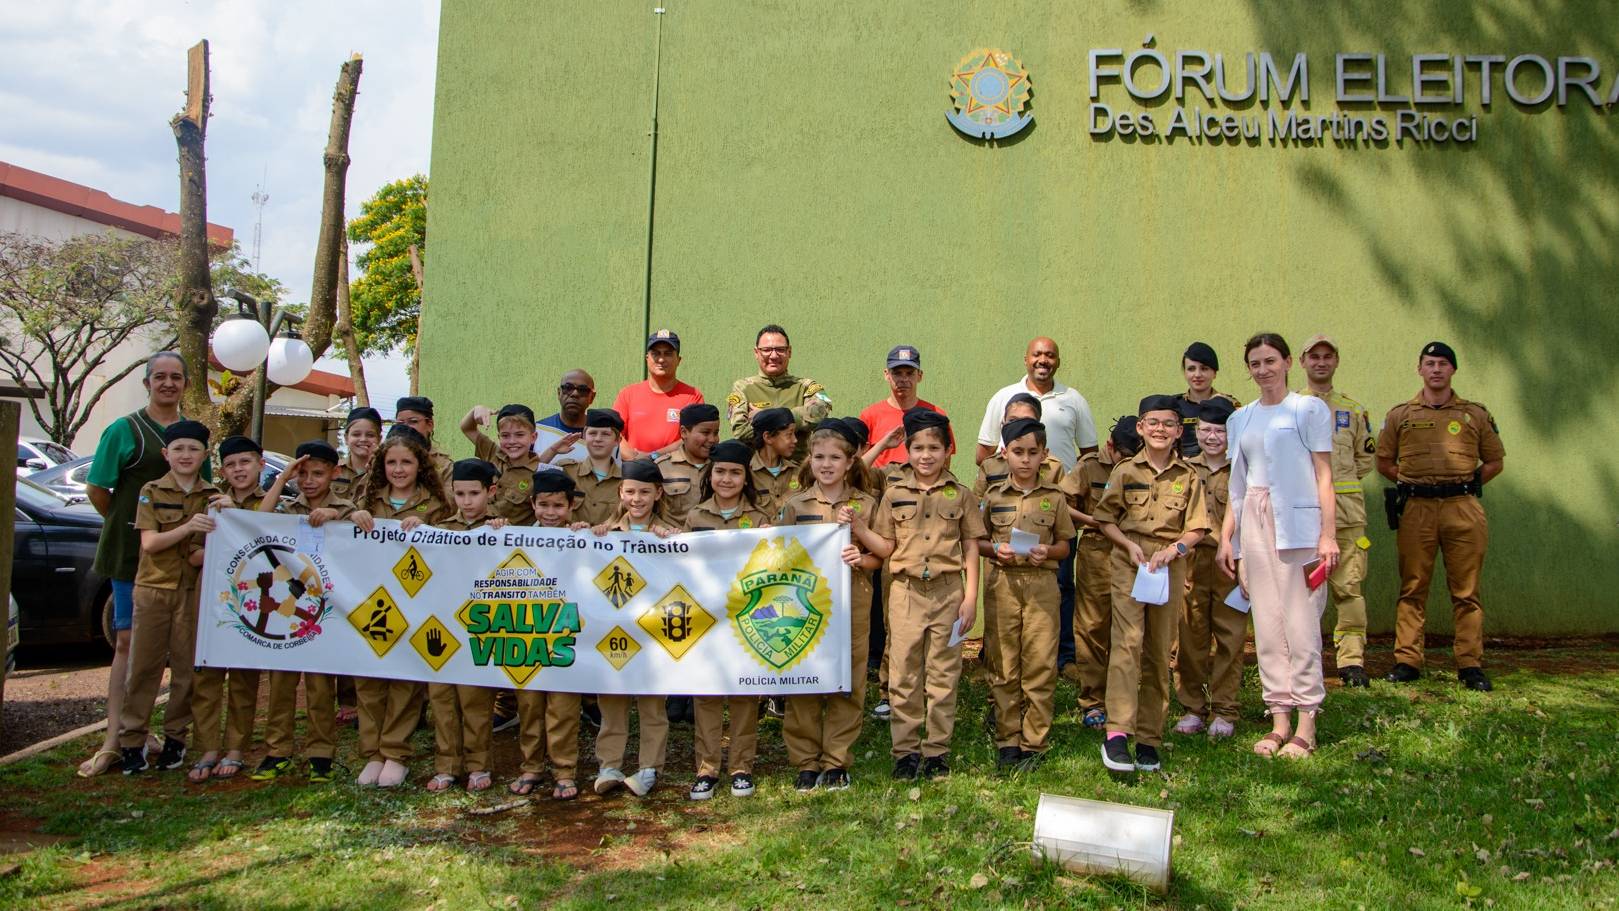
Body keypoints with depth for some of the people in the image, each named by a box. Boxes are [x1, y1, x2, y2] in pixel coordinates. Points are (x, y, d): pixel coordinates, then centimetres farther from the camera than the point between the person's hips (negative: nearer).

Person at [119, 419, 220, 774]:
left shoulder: (213, 495, 7)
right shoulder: (151, 492, 2)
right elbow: (149, 543, -8)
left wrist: (209, 552, -13)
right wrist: (188, 527, -24)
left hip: (195, 590, 1)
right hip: (154, 588, -1)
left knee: (188, 667, 3)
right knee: (143, 666, 1)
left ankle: (175, 737, 15)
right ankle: (132, 741, 7)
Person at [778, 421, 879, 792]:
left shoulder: (866, 504, 6)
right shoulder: (795, 505, 6)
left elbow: (878, 557, 5)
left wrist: (860, 559, -14)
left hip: (852, 603, 0)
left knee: (848, 682, 3)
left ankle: (837, 761, 15)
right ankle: (806, 761, 13)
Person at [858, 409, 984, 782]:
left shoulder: (960, 495, 4)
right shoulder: (894, 494, 5)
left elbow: (971, 547, 4)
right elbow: (886, 548, 5)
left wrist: (970, 596, -2)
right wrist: (857, 527, -11)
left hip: (948, 591, -1)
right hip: (906, 592, 1)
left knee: (943, 674, 6)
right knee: (903, 673, 3)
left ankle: (937, 750, 16)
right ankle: (905, 750, 13)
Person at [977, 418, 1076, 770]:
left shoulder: (1054, 497, 5)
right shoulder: (993, 495, 5)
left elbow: (1065, 544, 10)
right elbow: (976, 540, 10)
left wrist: (1048, 551, -10)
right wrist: (995, 549, -10)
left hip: (1042, 583, 0)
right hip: (1001, 582, 0)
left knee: (1040, 663, -1)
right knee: (1003, 665, 5)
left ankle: (1034, 743, 9)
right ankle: (1007, 739, 16)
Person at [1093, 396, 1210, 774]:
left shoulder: (1188, 476, 6)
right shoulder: (1125, 471, 3)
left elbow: (1196, 529, 5)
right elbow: (1105, 519, 5)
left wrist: (1170, 550, -11)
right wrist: (1130, 545, -10)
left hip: (1170, 566, 2)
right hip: (1129, 563, -2)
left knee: (1159, 651, 7)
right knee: (1128, 641, -16)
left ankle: (1149, 737, 16)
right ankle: (1117, 732, -21)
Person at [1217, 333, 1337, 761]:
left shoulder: (1309, 409, 2)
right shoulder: (1240, 418, 16)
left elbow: (1323, 474, -3)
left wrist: (1328, 534, -11)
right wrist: (1226, 536, 10)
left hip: (1297, 523, -5)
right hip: (1254, 522, 5)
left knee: (1300, 624, -6)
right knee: (1266, 625, 5)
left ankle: (1306, 727, 0)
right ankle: (1279, 721, 11)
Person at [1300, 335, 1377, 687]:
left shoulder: (1353, 410, 15)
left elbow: (1367, 457, 18)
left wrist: (1339, 480, 8)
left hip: (1345, 509, 1)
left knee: (1348, 587, -2)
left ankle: (1351, 660, 2)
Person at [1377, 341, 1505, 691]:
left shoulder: (1475, 414, 12)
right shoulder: (1400, 414, 11)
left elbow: (1495, 461, 16)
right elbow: (1384, 462, 15)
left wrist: (1465, 485, 6)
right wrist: (1413, 483, 5)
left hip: (1463, 508, 0)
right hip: (1417, 509, 0)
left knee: (1466, 590, 0)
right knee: (1412, 588, 1)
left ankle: (1470, 666, 5)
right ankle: (1406, 661, 5)